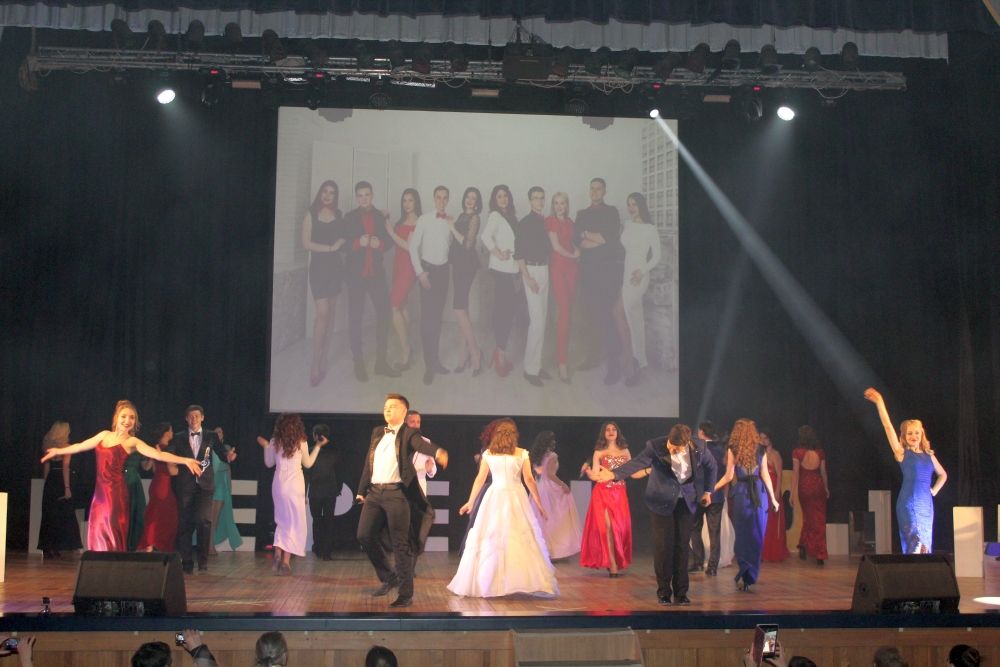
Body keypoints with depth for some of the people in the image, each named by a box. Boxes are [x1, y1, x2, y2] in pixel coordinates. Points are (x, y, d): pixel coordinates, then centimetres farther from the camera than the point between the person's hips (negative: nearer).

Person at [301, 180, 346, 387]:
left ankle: (323, 360, 15)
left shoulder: (338, 215, 8)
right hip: (318, 266, -4)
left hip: (335, 266, 4)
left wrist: (341, 243, -10)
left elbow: (342, 239, 11)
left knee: (331, 312, 6)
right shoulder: (311, 214, -2)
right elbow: (306, 243, -8)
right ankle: (315, 364, -8)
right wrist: (330, 247, -11)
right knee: (322, 313, -13)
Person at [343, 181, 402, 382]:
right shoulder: (349, 218, 4)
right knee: (355, 317, 1)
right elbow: (343, 244, -4)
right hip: (355, 273, -2)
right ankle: (359, 363, 8)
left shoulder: (382, 216, 10)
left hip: (376, 272, 2)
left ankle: (381, 361, 9)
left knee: (385, 313, -1)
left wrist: (380, 243, -17)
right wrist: (358, 243, -22)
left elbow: (389, 240, 4)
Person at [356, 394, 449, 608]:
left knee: (400, 544, -4)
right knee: (364, 535, 2)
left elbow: (422, 445, -24)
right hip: (374, 493, 6)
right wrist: (362, 490, 19)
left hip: (396, 494, -6)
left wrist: (438, 452, -46)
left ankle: (406, 594, 4)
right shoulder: (377, 432, 17)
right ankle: (388, 576, 22)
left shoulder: (409, 434, -2)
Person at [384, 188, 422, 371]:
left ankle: (406, 351, -8)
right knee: (402, 306, 11)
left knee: (394, 307, -12)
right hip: (399, 265, 9)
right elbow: (396, 241, 10)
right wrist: (387, 224, 2)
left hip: (408, 267, -9)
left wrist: (391, 231, -15)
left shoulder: (418, 221, -11)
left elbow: (409, 246, -16)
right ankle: (407, 348, 18)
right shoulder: (403, 220, 13)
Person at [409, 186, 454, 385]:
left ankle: (435, 359, 18)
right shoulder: (424, 219, -6)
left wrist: (452, 227, 0)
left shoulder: (450, 221, 6)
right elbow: (413, 246, -6)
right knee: (427, 316, -7)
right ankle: (429, 364, -3)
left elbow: (451, 244, 8)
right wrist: (419, 272, -10)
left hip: (443, 269, 4)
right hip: (427, 268, -4)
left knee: (438, 315, 10)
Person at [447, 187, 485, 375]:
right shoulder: (462, 216, 14)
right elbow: (458, 241, 14)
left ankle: (474, 352, -7)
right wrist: (451, 225, 5)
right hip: (458, 263, 9)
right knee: (462, 308, 9)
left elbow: (467, 243, -16)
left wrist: (452, 228, -11)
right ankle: (465, 352, 14)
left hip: (467, 264, -9)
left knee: (459, 308, -13)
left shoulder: (474, 218, -9)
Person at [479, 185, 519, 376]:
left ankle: (500, 351, 16)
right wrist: (499, 254, -17)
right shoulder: (495, 216, -8)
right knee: (505, 308, -8)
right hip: (501, 268, -7)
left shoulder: (512, 215, 15)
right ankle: (501, 353, -4)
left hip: (511, 268, 7)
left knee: (507, 308, 9)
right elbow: (485, 236, -23)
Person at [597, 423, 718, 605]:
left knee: (683, 545, 3)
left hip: (687, 500, 2)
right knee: (663, 546, -2)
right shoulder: (655, 446, -21)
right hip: (662, 501, -2)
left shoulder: (699, 447, -12)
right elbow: (637, 462, -32)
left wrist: (708, 491, 4)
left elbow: (711, 467, 7)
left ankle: (681, 592, 13)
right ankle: (663, 591, 11)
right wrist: (614, 474, -47)